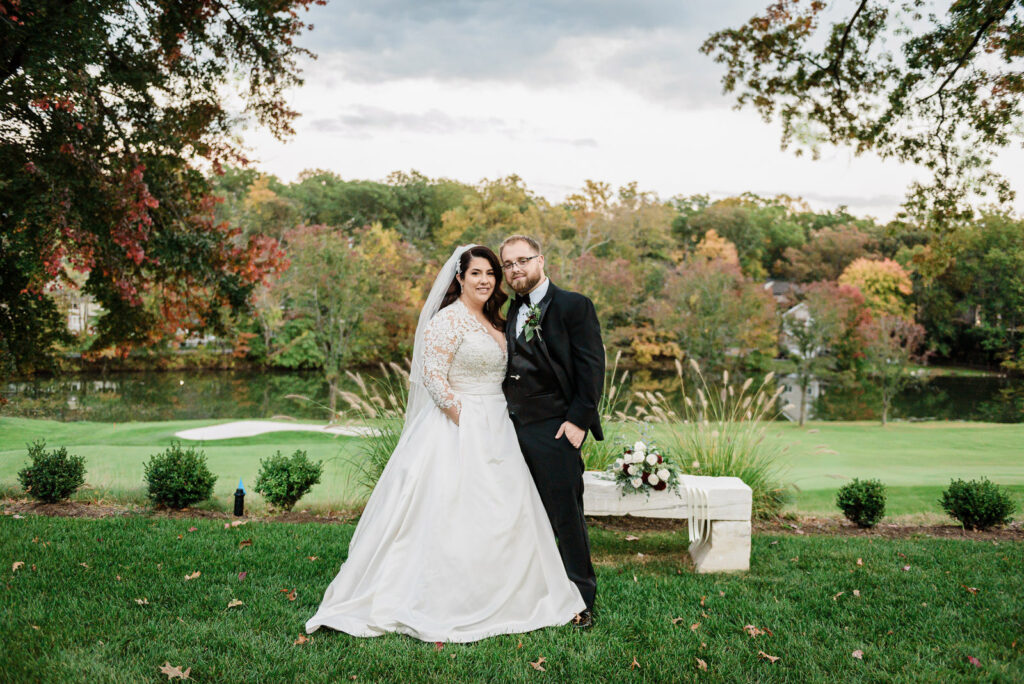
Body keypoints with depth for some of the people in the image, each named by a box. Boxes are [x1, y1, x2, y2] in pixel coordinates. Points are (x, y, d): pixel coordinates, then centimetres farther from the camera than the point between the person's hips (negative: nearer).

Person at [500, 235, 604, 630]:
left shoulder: (574, 306, -1)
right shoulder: (508, 314, 16)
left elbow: (592, 365, -7)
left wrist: (579, 419, -14)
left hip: (554, 430, -5)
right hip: (513, 430, 6)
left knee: (566, 515, 0)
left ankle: (580, 601, 13)